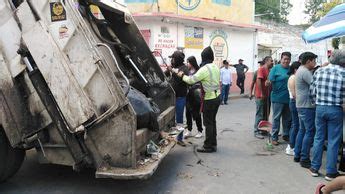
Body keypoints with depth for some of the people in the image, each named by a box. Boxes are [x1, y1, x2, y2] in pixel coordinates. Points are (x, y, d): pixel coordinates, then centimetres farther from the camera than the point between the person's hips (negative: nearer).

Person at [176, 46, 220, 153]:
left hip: (209, 99, -8)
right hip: (217, 97, 8)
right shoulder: (216, 67, 7)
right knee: (212, 121, 17)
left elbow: (191, 80, -19)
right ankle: (213, 143, 27)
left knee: (208, 123, 1)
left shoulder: (204, 69, -20)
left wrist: (182, 75, -1)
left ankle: (208, 146, 9)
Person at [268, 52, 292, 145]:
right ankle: (274, 137, 9)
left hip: (289, 98, 5)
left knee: (287, 118, 14)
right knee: (276, 118, 2)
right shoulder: (275, 68, -4)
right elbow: (270, 81, -6)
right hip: (278, 98, -5)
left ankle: (286, 135, 29)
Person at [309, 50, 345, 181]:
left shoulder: (319, 71, 1)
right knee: (333, 141, 7)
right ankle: (330, 172, 16)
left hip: (320, 108, 3)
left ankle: (314, 168, 21)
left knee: (319, 138, 13)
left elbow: (312, 91, 4)